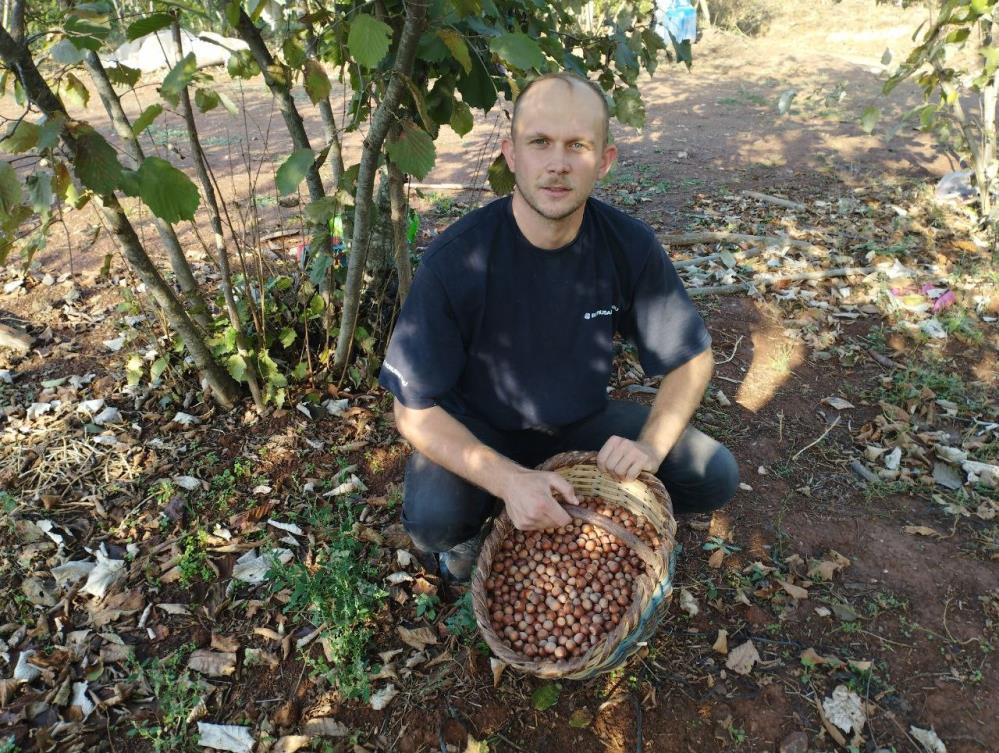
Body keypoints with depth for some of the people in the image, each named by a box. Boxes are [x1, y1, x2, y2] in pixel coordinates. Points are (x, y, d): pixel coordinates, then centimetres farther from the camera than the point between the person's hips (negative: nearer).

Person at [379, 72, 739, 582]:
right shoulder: (455, 260, -26)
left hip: (581, 422, 4)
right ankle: (474, 524, 6)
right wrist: (508, 479, -36)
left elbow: (692, 358, -4)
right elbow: (414, 409, -22)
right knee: (432, 518, -32)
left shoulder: (630, 245, -16)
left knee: (715, 476, -11)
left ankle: (590, 505, 14)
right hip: (477, 431, -3)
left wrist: (652, 444, -22)